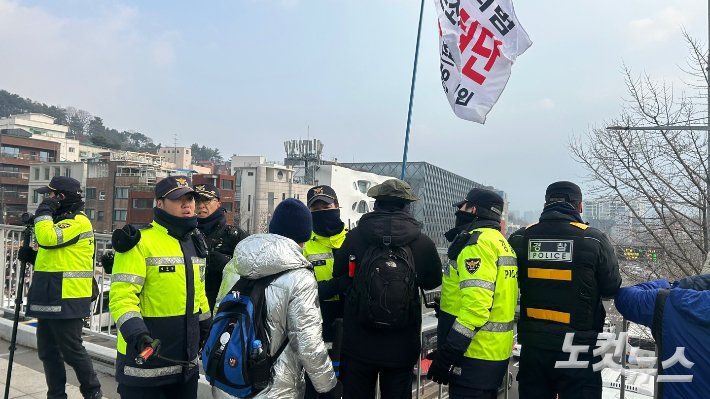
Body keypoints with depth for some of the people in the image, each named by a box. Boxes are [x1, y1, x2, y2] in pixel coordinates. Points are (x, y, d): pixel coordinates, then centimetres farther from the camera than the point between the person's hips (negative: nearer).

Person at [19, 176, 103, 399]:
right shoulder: (61, 221, 18)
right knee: (48, 352, 14)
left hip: (66, 301, -10)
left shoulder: (78, 222, -13)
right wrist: (32, 257, 7)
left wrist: (44, 212, -15)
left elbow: (47, 238, -29)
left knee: (72, 351, -1)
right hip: (49, 299, 10)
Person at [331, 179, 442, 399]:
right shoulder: (423, 243, -11)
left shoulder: (354, 236, -10)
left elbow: (339, 276, 5)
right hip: (401, 348, 0)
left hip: (358, 345, 0)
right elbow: (433, 281, 7)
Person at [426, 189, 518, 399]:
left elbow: (476, 304, -26)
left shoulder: (478, 241, -16)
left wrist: (447, 352, -24)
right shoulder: (500, 241, 15)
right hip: (495, 351, 10)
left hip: (475, 354, -10)